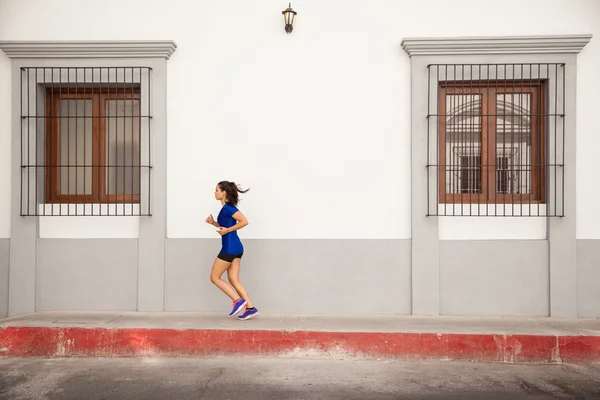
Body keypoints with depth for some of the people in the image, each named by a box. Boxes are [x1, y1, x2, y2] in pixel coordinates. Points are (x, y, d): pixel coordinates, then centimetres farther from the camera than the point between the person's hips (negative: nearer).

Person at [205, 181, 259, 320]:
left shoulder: (228, 207, -14)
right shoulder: (226, 207, 14)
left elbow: (244, 221, -24)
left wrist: (227, 230, -18)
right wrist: (213, 223, 10)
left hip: (230, 248, -10)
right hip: (235, 248, 10)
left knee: (214, 278, 3)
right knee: (233, 280, 9)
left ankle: (238, 301, 1)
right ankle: (250, 308, 7)